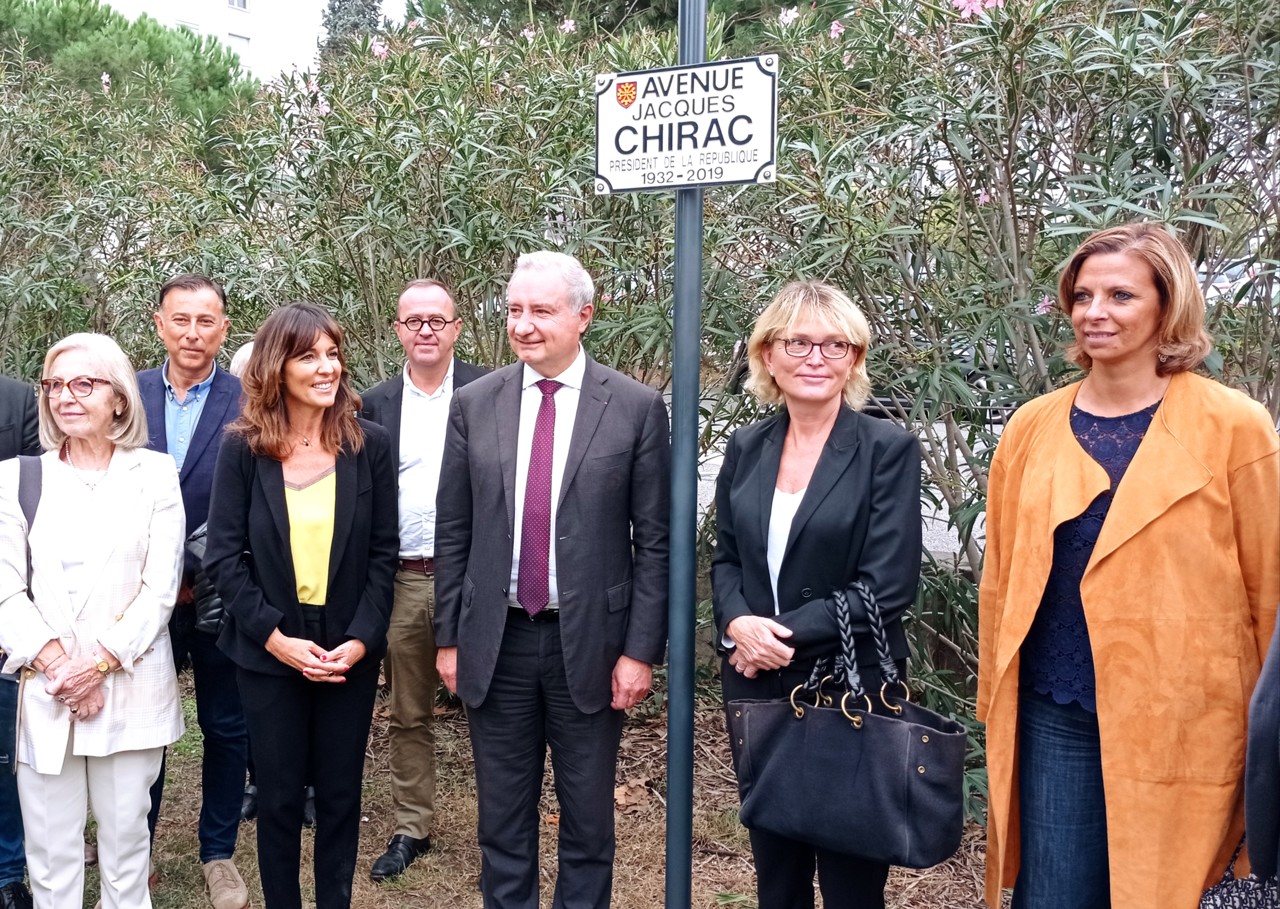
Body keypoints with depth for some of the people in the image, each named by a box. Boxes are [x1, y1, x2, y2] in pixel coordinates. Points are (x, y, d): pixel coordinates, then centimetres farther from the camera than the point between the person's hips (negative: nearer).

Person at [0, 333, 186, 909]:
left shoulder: (154, 474, 3)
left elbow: (160, 585, -2)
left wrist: (101, 661, -11)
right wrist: (58, 664, -11)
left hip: (130, 685, -1)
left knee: (126, 835, 7)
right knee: (51, 848, 6)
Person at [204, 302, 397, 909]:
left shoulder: (369, 444, -2)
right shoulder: (243, 447, -5)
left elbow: (382, 554, -1)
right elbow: (223, 555, -6)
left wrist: (360, 639, -11)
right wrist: (276, 638, -14)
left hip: (349, 652, 1)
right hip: (267, 653, 0)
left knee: (340, 794, 10)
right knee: (279, 797, 9)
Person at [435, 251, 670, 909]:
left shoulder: (636, 408, -6)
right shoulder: (474, 404, 2)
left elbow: (653, 542, -5)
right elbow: (453, 533, 5)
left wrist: (641, 650, -7)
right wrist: (448, 638, 4)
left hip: (591, 644, -2)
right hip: (495, 640, 2)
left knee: (588, 822, 13)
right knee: (502, 819, 15)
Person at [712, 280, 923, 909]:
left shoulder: (888, 449, -9)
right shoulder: (745, 448, 5)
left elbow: (888, 585, -15)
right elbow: (726, 559, 11)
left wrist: (785, 636, -16)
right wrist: (738, 623, -10)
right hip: (756, 688, 4)